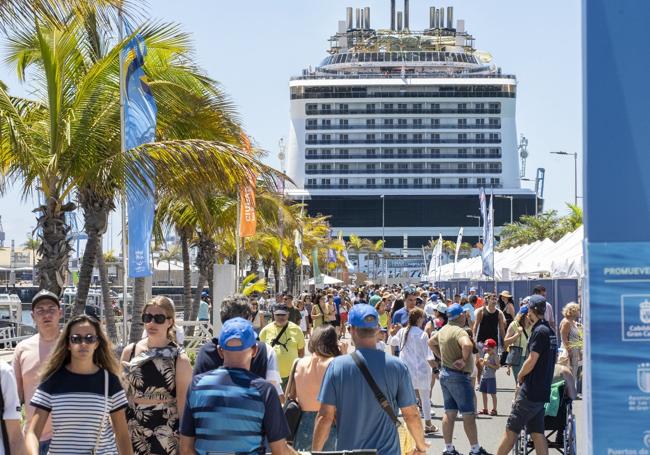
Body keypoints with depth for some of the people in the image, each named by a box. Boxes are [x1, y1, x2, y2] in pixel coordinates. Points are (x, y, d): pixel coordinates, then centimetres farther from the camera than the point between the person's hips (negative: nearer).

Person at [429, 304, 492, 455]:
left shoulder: (444, 329, 8)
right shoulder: (459, 331, -20)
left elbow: (431, 342, 25)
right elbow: (467, 345, -40)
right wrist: (464, 360, -24)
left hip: (445, 373, 9)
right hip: (459, 376, -9)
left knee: (449, 413, 12)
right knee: (469, 414, -1)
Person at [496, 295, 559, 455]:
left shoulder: (539, 331, -14)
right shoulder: (550, 331, 15)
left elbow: (532, 361, -16)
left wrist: (520, 376, 1)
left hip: (531, 392, -9)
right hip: (543, 391, 9)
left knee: (511, 430, -3)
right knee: (537, 433, 6)